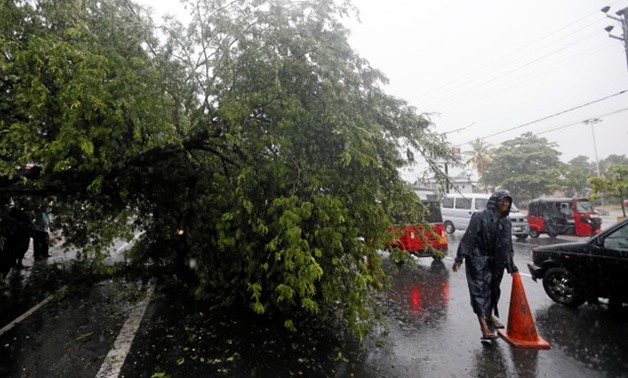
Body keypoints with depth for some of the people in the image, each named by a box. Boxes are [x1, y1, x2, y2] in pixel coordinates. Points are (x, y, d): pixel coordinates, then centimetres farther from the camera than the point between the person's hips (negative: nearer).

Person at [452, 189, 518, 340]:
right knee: (480, 290, -10)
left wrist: (511, 266, 18)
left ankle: (490, 315, 40)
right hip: (478, 261, -6)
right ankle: (485, 328, -11)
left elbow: (508, 246, 17)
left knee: (493, 290, 17)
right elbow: (468, 237, -15)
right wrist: (459, 258, -20)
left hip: (495, 263, 7)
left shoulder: (506, 222, 9)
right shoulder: (480, 217, -11)